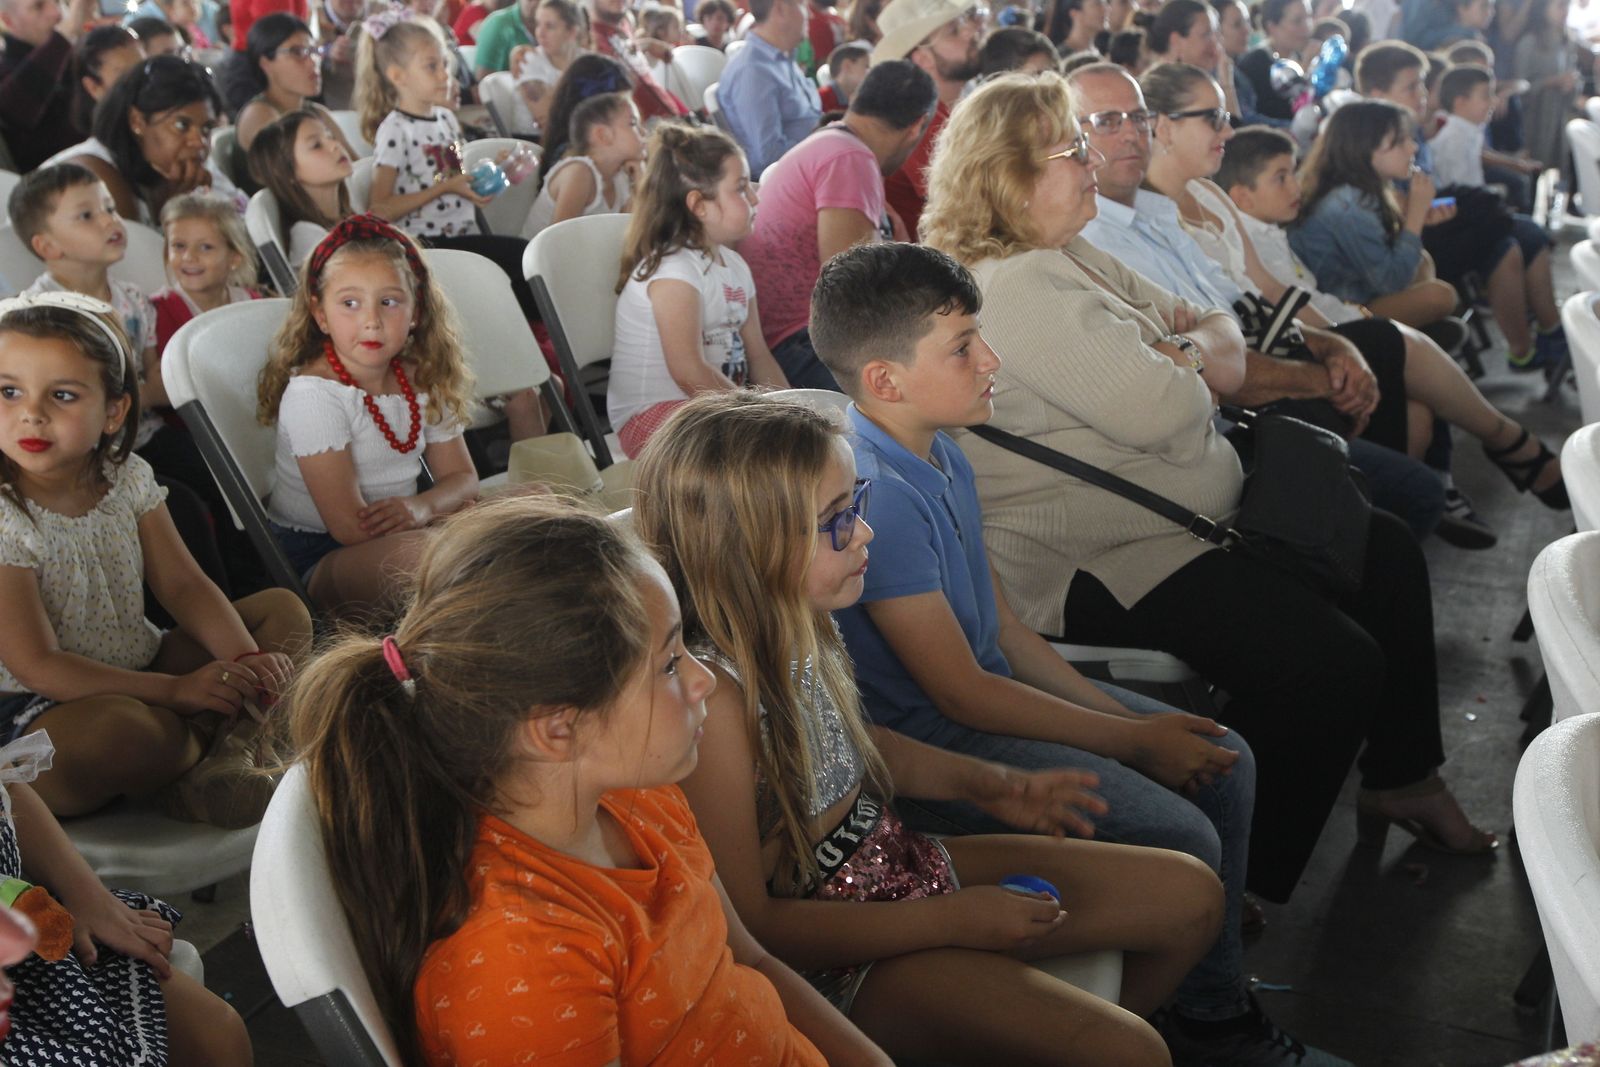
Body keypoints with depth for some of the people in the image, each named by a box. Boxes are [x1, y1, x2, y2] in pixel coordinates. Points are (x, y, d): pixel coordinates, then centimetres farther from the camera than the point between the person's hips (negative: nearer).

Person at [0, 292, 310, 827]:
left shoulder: (128, 478, 0)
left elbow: (183, 586, 0)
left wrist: (246, 660, -20)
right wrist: (177, 691, -29)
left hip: (139, 668, 7)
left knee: (284, 609, 1)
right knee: (113, 728, -41)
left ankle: (209, 763, -22)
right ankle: (228, 739, -5)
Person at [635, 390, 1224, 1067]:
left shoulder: (795, 623, -3)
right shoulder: (712, 696, -29)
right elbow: (747, 924, -23)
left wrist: (978, 782, 2)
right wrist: (951, 921, -18)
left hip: (893, 860, 9)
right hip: (830, 953, -8)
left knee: (1188, 896, 10)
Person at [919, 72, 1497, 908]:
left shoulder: (1070, 258, 13)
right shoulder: (1014, 289, -21)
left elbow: (1219, 329, 19)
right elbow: (1159, 411, -27)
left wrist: (1195, 348, -6)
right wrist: (1194, 359, -3)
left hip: (1193, 513, 12)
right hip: (1102, 563, -12)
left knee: (1387, 553, 16)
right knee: (1331, 664, -22)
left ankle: (1401, 779, 30)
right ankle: (1236, 884, -5)